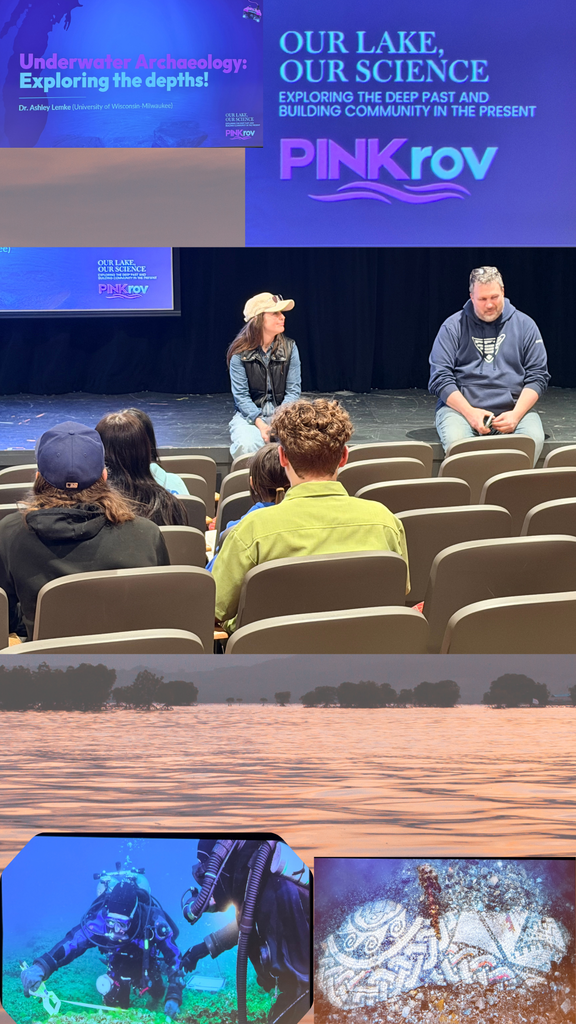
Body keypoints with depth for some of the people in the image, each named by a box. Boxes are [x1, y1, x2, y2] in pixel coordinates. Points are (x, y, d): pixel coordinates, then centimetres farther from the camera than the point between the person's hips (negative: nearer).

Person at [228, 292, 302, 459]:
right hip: (250, 414, -2)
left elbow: (293, 390, 1)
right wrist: (259, 423, -22)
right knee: (247, 446, -35)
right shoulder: (240, 353, -4)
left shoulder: (289, 348, 3)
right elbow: (241, 395, -7)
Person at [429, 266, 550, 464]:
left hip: (514, 408, 1)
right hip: (461, 407, -1)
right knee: (455, 439, -35)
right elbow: (440, 378, -1)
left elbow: (538, 376, 8)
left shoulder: (524, 325, 11)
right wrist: (470, 413, -15)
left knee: (534, 438, -31)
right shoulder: (453, 326, 6)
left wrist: (516, 414, -10)